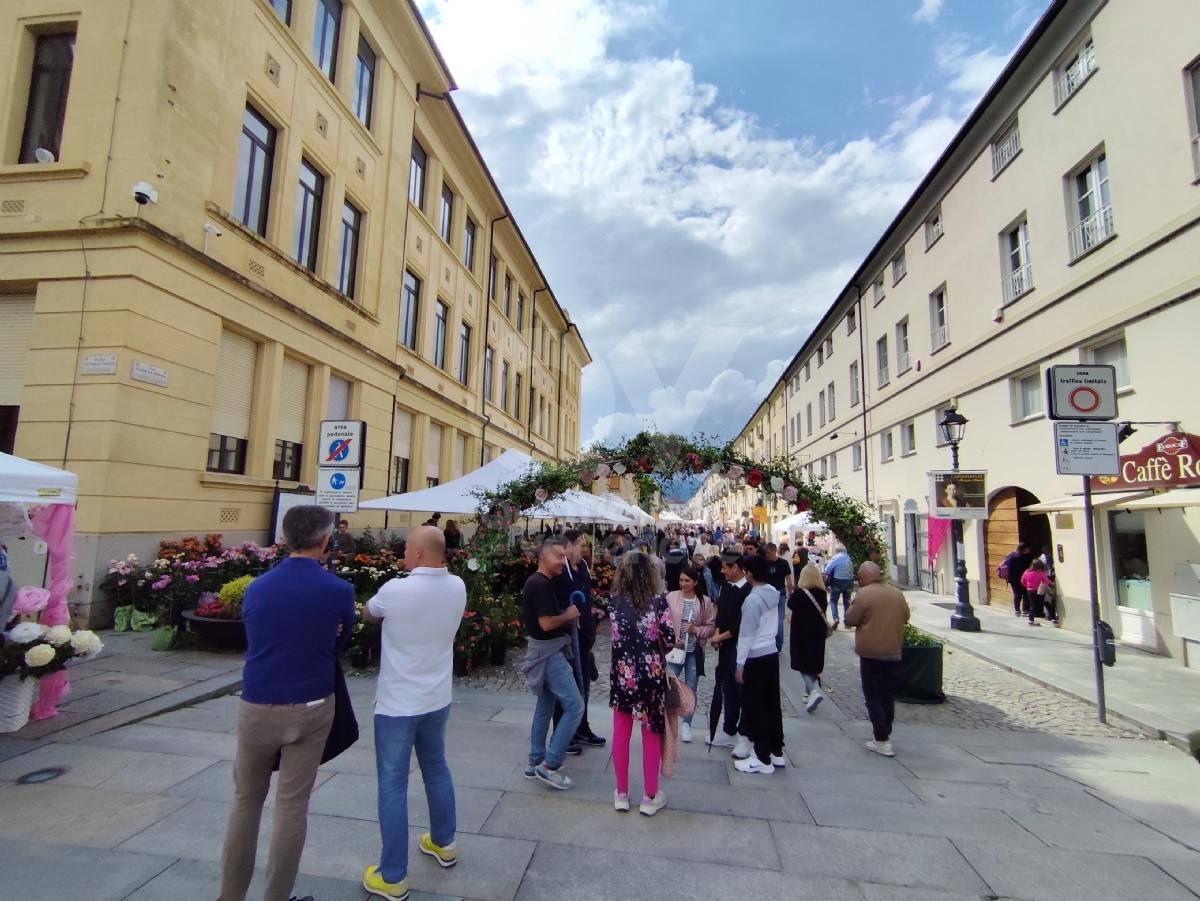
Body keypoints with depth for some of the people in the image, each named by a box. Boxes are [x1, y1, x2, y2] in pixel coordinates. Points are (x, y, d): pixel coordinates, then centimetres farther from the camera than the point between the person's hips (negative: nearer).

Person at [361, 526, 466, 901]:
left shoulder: (396, 590, -22)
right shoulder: (457, 588, -8)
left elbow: (368, 614, 0)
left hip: (397, 703, -5)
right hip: (437, 699, 5)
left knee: (393, 785, 7)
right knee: (436, 769, 23)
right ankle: (443, 842, 39)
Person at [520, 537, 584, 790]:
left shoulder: (537, 581, 11)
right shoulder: (541, 584, -22)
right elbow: (546, 623, -27)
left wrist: (566, 618, 7)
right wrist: (568, 615, -11)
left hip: (546, 650, 11)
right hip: (549, 652, -11)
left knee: (544, 707, 17)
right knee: (575, 706, -6)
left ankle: (534, 763, 26)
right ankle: (549, 765, 0)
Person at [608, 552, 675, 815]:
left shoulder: (615, 600, -4)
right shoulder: (657, 601, -12)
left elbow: (617, 634, 1)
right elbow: (670, 640, -11)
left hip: (622, 673, 2)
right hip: (650, 674, -2)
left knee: (621, 733, 15)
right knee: (651, 734, 13)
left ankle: (622, 794, 27)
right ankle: (649, 797, 23)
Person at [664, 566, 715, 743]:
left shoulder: (705, 601, -4)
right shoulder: (671, 597, -6)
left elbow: (710, 627, 1)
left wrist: (696, 630, -16)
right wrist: (672, 637, -17)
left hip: (694, 651, 1)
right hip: (675, 648, -1)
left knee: (690, 689, 12)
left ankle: (686, 724, 29)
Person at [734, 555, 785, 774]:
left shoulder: (752, 599, -20)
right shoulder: (773, 593, 1)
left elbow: (746, 635, -17)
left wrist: (740, 664, -10)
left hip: (755, 658, -8)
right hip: (771, 653, 8)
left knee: (755, 708, 3)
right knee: (772, 704, 16)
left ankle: (763, 759, 11)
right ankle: (777, 752, 26)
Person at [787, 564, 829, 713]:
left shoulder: (799, 593, -18)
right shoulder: (822, 593, -3)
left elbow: (790, 604, -3)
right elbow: (824, 608, 8)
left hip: (802, 632, -5)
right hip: (818, 632, 5)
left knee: (803, 662, 1)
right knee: (813, 662, 17)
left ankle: (814, 691, -19)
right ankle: (809, 692, 26)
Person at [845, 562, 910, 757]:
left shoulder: (864, 594, -17)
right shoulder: (897, 593, 0)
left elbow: (850, 619, -12)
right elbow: (905, 617, 13)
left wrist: (853, 605, 6)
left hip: (870, 652, -6)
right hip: (893, 651, 6)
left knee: (873, 696, 3)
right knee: (887, 694, 19)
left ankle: (882, 740, 1)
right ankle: (885, 731, 31)